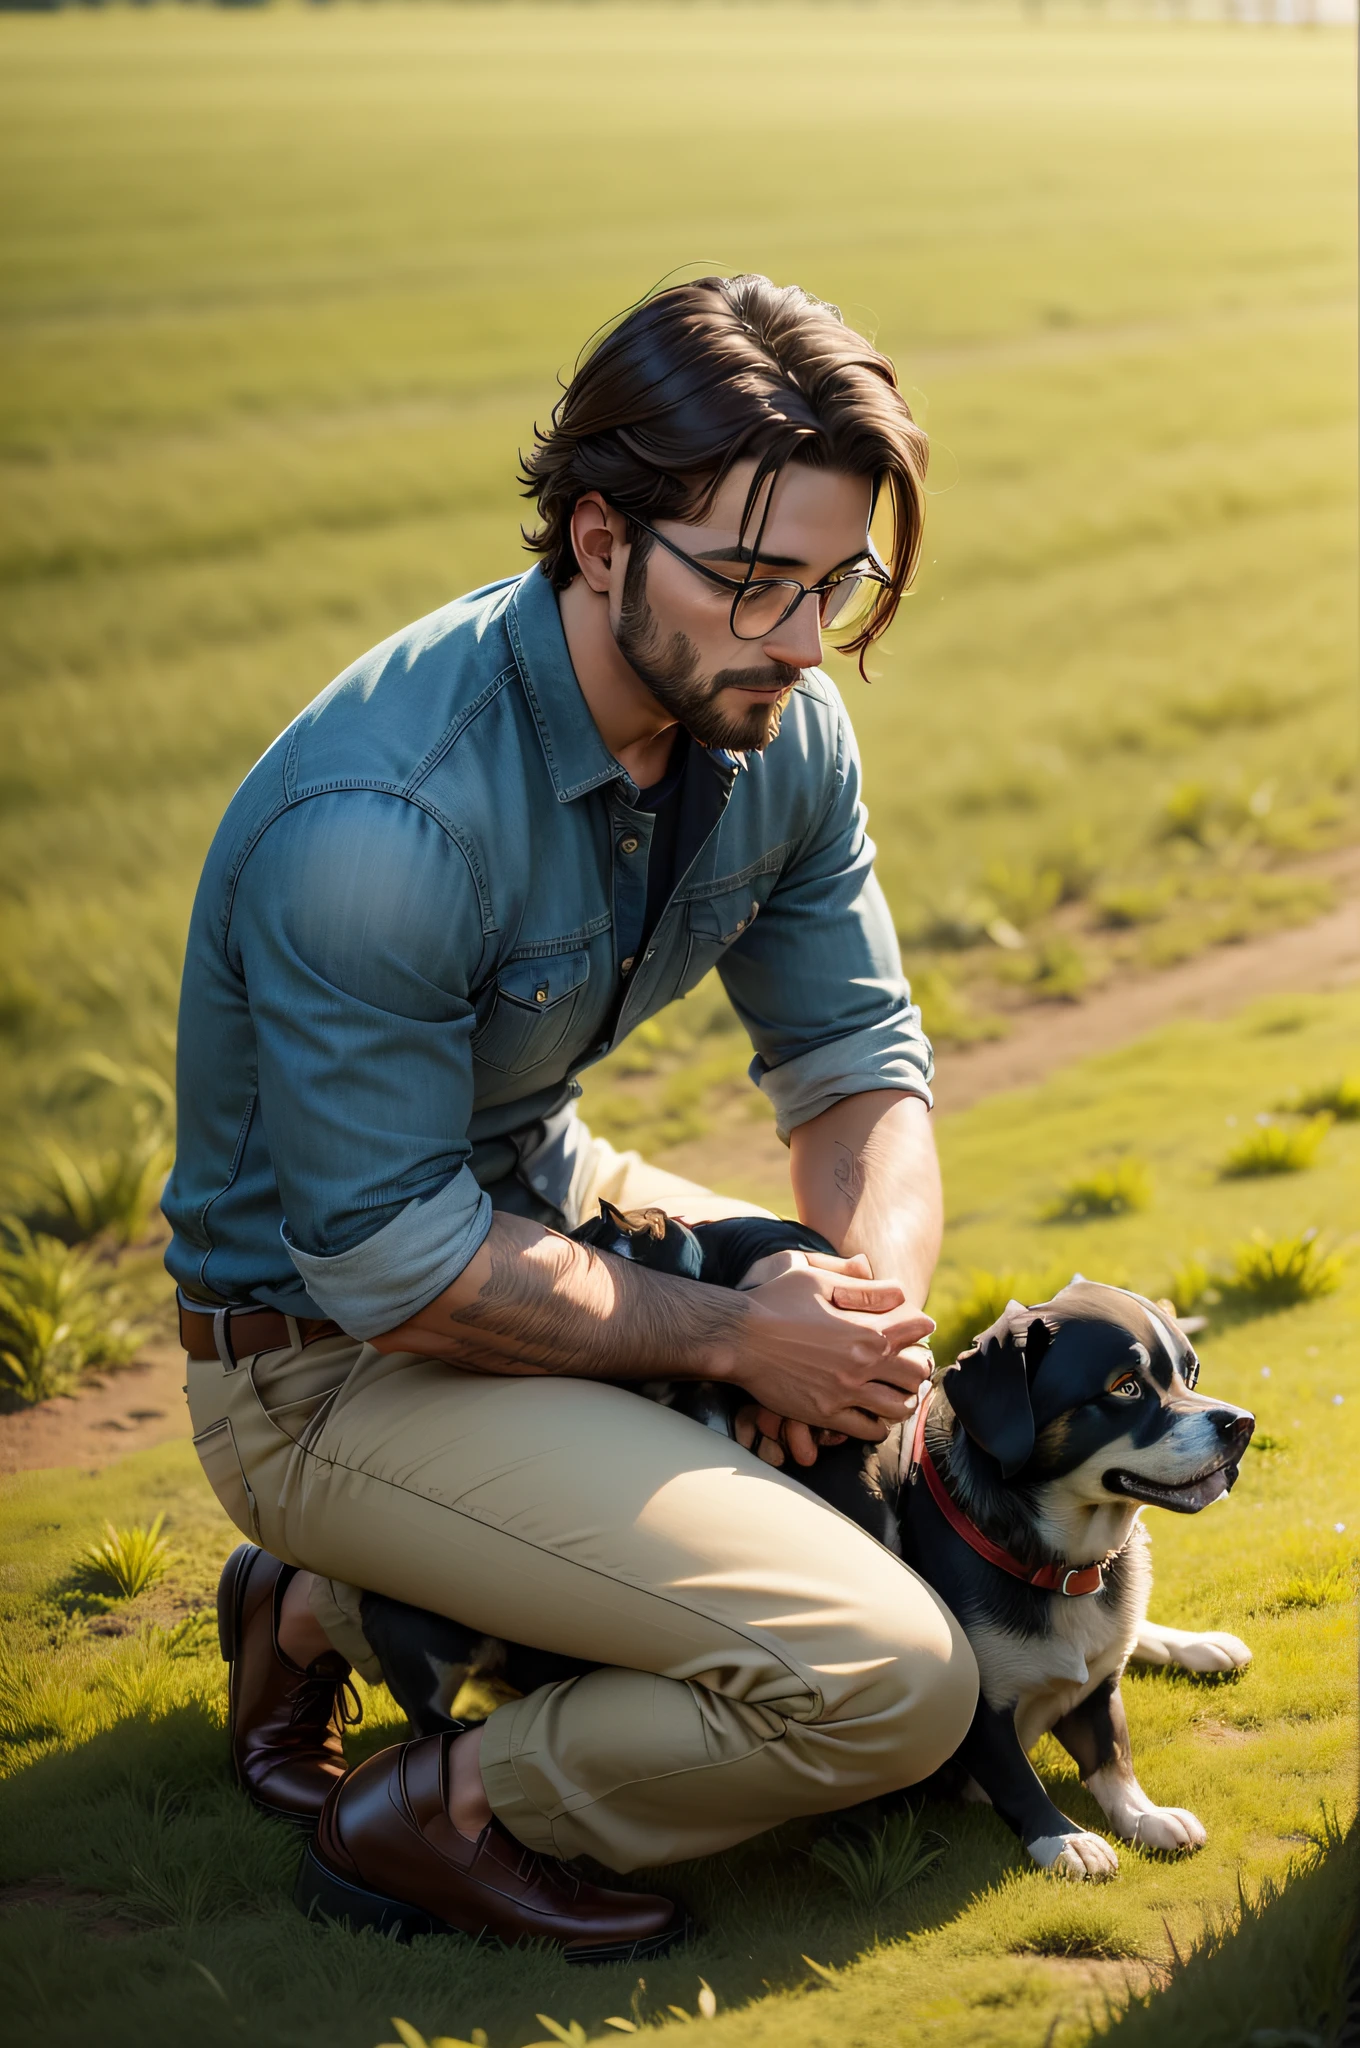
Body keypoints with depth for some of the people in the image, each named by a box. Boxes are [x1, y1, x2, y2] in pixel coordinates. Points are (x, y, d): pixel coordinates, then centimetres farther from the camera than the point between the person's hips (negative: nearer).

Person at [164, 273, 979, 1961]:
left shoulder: (777, 727, -7)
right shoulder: (380, 824, -32)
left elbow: (857, 1057, 2)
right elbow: (394, 1268, -26)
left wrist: (875, 1302, -18)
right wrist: (737, 1337, -19)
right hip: (333, 1357, -9)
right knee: (895, 1681, -21)